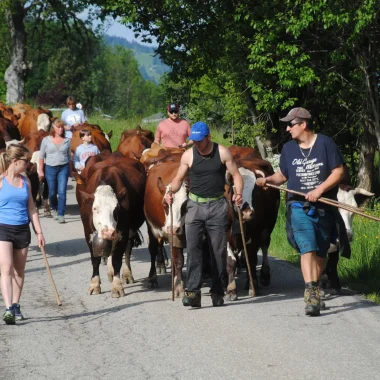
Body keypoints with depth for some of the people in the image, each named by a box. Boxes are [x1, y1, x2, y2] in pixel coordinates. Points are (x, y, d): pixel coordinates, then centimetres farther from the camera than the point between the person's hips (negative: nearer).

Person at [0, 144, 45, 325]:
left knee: (19, 271, 11)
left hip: (22, 229, 5)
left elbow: (31, 208, 14)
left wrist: (39, 232, 11)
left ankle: (16, 306, 24)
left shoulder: (25, 181, 8)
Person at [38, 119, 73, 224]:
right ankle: (54, 208, 37)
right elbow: (41, 156, 2)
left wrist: (71, 171, 9)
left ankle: (61, 214, -7)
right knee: (52, 192, 10)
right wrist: (41, 171, -2)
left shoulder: (67, 141, 2)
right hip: (50, 168, 0)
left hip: (63, 168, 0)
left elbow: (69, 157, 9)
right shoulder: (46, 140, -1)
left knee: (62, 192, -9)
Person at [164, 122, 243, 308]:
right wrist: (171, 191, -11)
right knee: (192, 247, -12)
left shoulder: (222, 153, -3)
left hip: (218, 205, 0)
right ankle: (193, 292, -16)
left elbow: (236, 174, 2)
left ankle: (218, 292, 15)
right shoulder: (188, 155, 0)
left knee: (219, 250, 4)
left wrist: (238, 193, -15)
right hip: (195, 205, 0)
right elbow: (178, 178, 9)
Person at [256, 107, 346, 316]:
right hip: (299, 207, 0)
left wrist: (319, 190, -15)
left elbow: (339, 172, -4)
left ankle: (314, 290, 25)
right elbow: (282, 175, 16)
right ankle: (312, 294, -24)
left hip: (324, 207, 0)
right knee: (307, 248, -17)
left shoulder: (325, 143, -3)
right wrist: (268, 179, -5)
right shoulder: (288, 148, 7)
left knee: (320, 252, 9)